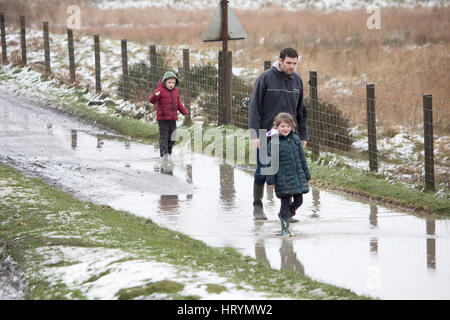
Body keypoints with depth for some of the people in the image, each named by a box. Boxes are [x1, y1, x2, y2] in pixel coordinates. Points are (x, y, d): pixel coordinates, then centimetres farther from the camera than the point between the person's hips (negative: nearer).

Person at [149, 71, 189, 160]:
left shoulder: (175, 91, 10)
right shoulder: (160, 90, -10)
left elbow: (178, 104, 19)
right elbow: (151, 101, -19)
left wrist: (185, 112, 9)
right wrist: (155, 96, -41)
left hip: (172, 119, 6)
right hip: (162, 118, -6)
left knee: (171, 137, 10)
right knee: (163, 137, -7)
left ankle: (168, 153, 22)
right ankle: (164, 154, -8)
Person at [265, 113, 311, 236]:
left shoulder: (295, 139, 6)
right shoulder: (274, 142, -9)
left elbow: (302, 158, 13)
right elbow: (270, 162, -8)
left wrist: (306, 175, 14)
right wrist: (270, 180, -10)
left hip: (298, 177, 5)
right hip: (283, 179, -5)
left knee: (298, 200, 8)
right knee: (285, 202, 0)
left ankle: (284, 214, 34)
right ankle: (284, 228, 11)